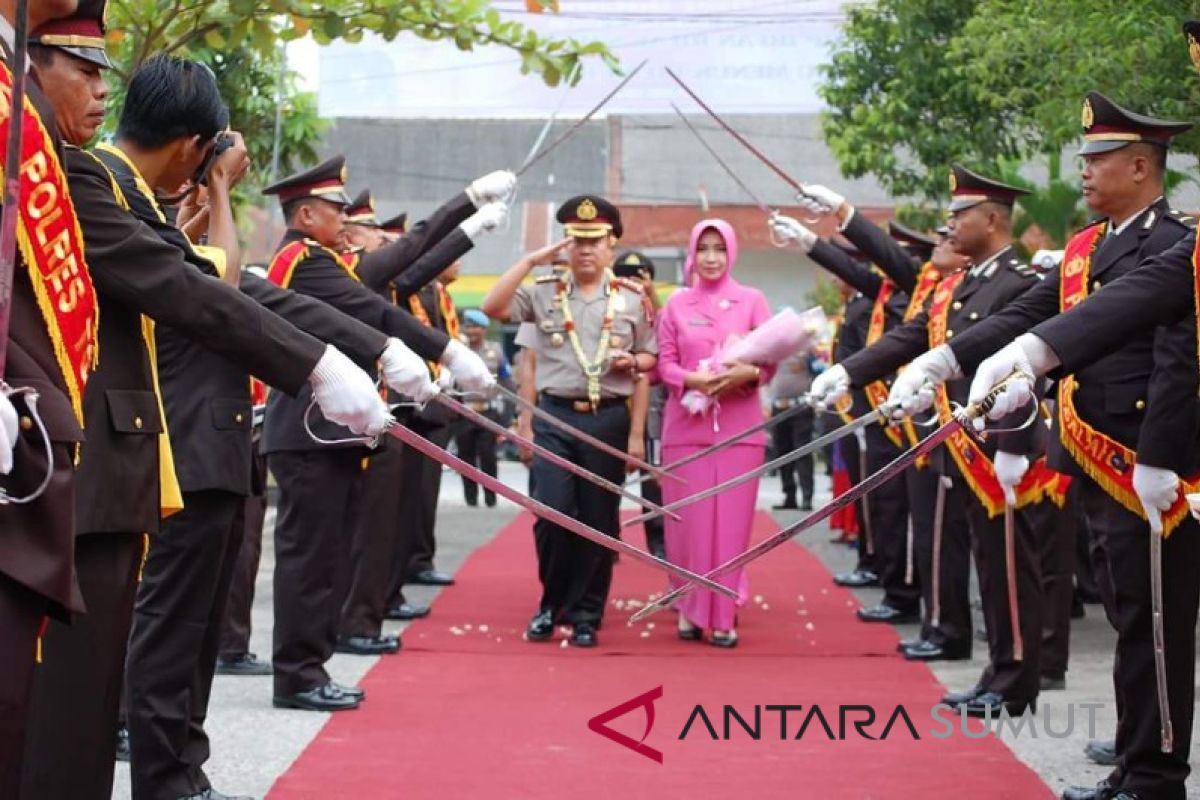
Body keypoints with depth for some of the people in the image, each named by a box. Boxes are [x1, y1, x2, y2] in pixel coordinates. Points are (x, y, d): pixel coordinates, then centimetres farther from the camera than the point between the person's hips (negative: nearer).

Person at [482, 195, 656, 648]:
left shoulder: (632, 298, 5)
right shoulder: (544, 292, 4)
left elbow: (651, 358, 12)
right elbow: (493, 308, -10)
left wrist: (632, 362, -11)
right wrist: (530, 261, -10)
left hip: (609, 420, 0)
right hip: (554, 416, 0)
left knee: (598, 520, 4)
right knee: (552, 512, -8)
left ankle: (585, 615, 14)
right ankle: (552, 603, 13)